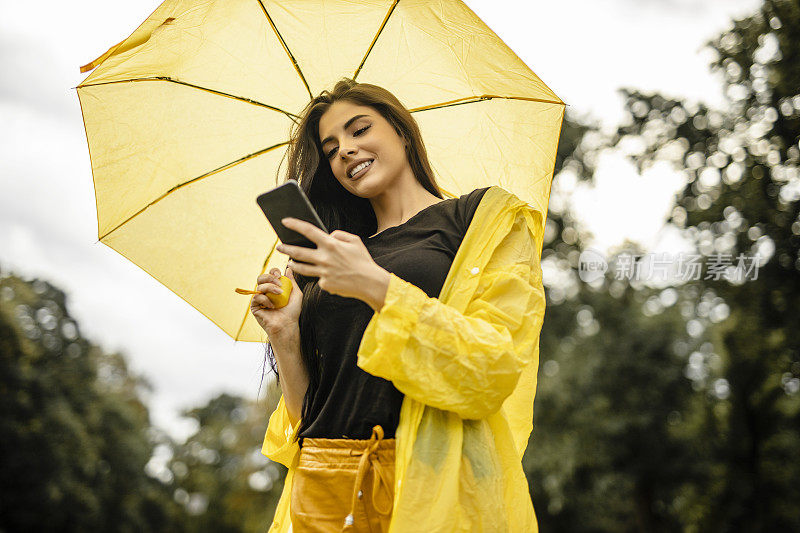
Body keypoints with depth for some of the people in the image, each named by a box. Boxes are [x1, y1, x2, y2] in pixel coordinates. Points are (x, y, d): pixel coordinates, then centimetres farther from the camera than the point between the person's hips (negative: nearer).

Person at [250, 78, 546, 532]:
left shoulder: (487, 217, 4)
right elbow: (307, 409, 13)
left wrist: (377, 285, -17)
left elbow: (493, 371, -11)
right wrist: (285, 336, -3)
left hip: (428, 484, -4)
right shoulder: (344, 252, 15)